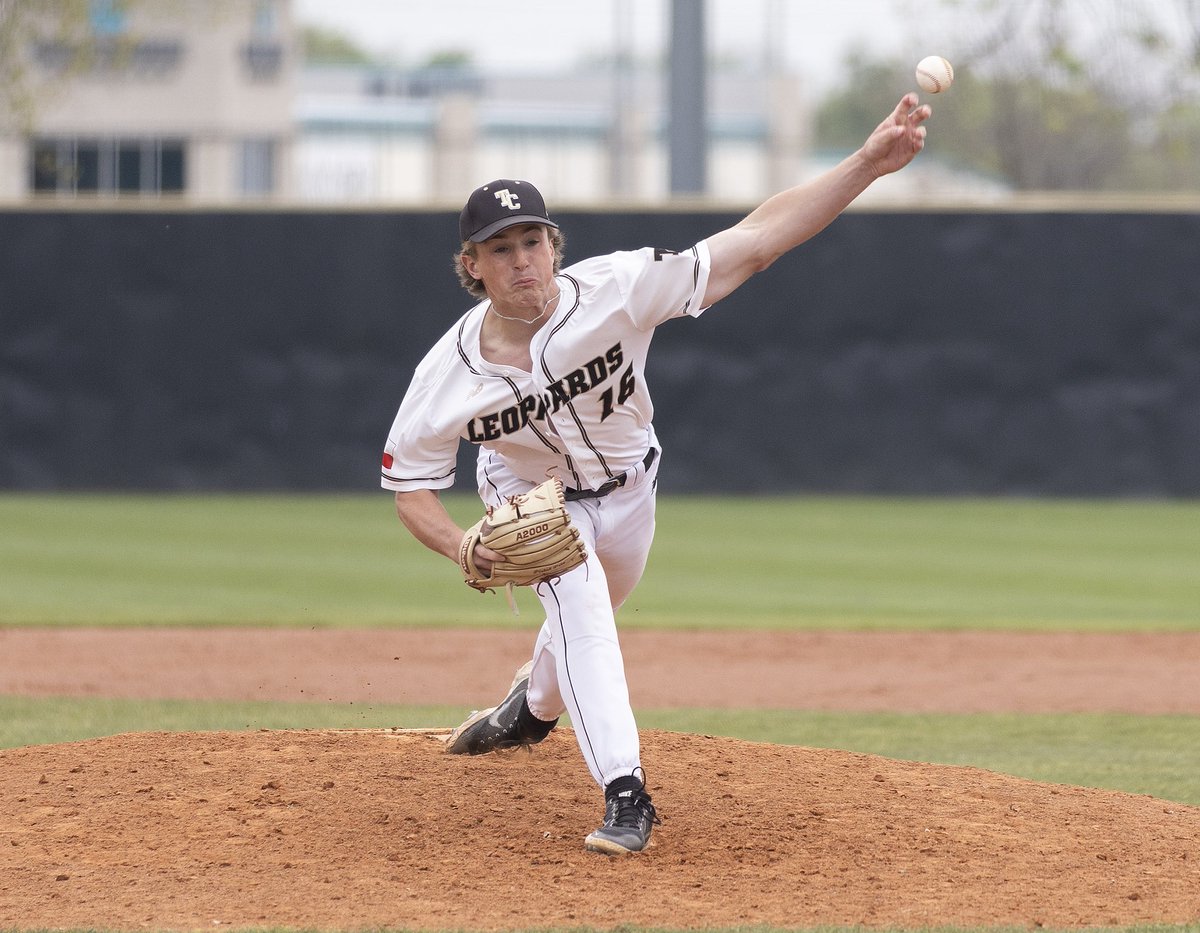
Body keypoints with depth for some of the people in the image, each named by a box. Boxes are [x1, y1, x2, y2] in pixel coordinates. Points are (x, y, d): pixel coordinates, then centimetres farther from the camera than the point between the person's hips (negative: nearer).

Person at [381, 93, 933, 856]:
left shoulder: (614, 292, -36)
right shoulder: (448, 377, -31)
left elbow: (751, 244, -42)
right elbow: (411, 486, -15)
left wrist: (869, 163, -51)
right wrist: (462, 546, -36)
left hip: (626, 487, 2)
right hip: (529, 495, -2)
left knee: (587, 615, 21)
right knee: (577, 597, -27)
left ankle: (534, 704, 56)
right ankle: (625, 793, -27)